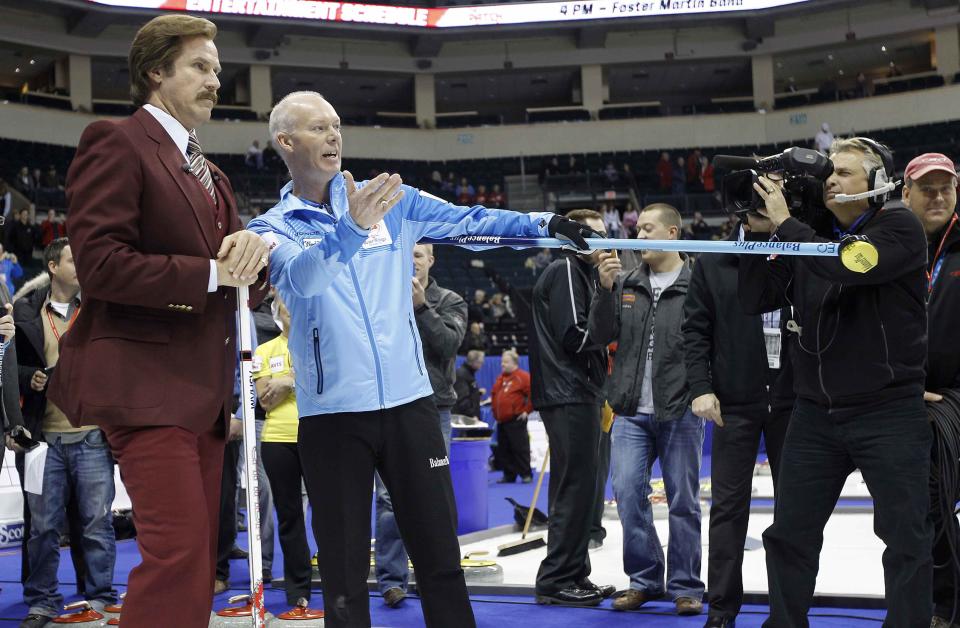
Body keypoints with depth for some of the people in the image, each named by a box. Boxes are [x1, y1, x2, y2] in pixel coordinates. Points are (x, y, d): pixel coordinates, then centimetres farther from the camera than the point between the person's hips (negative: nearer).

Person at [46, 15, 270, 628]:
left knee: (197, 561, 9)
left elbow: (243, 282, 19)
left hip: (205, 390, 9)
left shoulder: (210, 174, 23)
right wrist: (213, 273, -14)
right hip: (147, 383, -9)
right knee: (179, 552, -16)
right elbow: (99, 262, -16)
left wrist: (252, 252, -5)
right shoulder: (117, 142, -4)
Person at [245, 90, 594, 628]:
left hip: (409, 401, 2)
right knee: (344, 569, 5)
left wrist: (542, 224, -8)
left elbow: (467, 221, 6)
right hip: (332, 412, -2)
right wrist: (351, 230, -38)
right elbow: (301, 276, -20)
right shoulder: (274, 227, 1)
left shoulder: (391, 199, 8)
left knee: (440, 554, 5)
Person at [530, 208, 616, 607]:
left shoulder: (582, 274, 22)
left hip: (579, 396, 10)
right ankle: (557, 580, -4)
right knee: (576, 486, -9)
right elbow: (575, 337, -17)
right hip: (569, 397, -10)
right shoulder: (566, 271, -9)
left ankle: (574, 576, 19)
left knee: (578, 487, 12)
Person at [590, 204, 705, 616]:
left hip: (680, 412, -4)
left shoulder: (696, 284, -4)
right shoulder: (626, 284, 9)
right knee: (628, 495, 1)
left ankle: (685, 586, 14)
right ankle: (645, 579, 14)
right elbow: (604, 335, 4)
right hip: (632, 412, 4)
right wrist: (605, 289, -7)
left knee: (683, 501, 4)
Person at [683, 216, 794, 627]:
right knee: (728, 505, 1)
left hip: (792, 399, 1)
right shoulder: (713, 264, 3)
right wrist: (701, 388, -7)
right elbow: (695, 330, 2)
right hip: (735, 402, -1)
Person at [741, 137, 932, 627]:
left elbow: (849, 264, -25)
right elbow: (755, 299, 5)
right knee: (789, 534, 9)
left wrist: (783, 224, -16)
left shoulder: (899, 228, -6)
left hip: (889, 411, -5)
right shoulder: (809, 239, 9)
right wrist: (758, 232, -3)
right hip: (816, 413, 5)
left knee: (906, 539, 0)